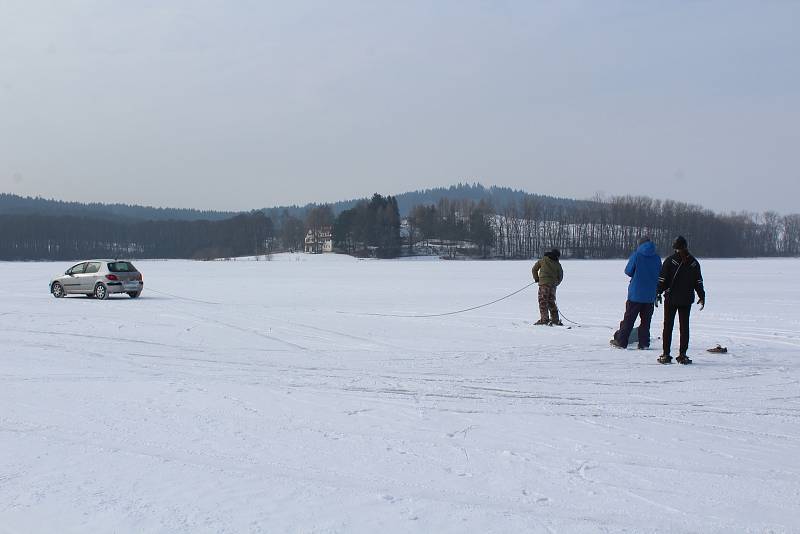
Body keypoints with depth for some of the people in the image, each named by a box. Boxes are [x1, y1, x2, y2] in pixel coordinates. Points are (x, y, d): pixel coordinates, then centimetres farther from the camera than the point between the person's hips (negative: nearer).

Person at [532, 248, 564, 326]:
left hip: (544, 284, -4)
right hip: (553, 285, 4)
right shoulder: (558, 264, 8)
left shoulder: (542, 261, 4)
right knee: (551, 302, 13)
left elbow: (534, 269, 8)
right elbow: (560, 277, 12)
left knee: (543, 302, -3)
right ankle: (555, 320, 15)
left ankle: (544, 319, -12)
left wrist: (536, 279, 20)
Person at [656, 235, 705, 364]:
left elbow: (662, 279, -8)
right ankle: (683, 355, 6)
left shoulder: (670, 261, -8)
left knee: (668, 326, 4)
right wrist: (702, 296, 14)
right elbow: (698, 282, 7)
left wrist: (658, 294, -2)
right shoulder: (694, 263, 2)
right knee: (684, 327, 8)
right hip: (687, 300, 2)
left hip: (670, 299, -2)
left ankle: (666, 355, 2)